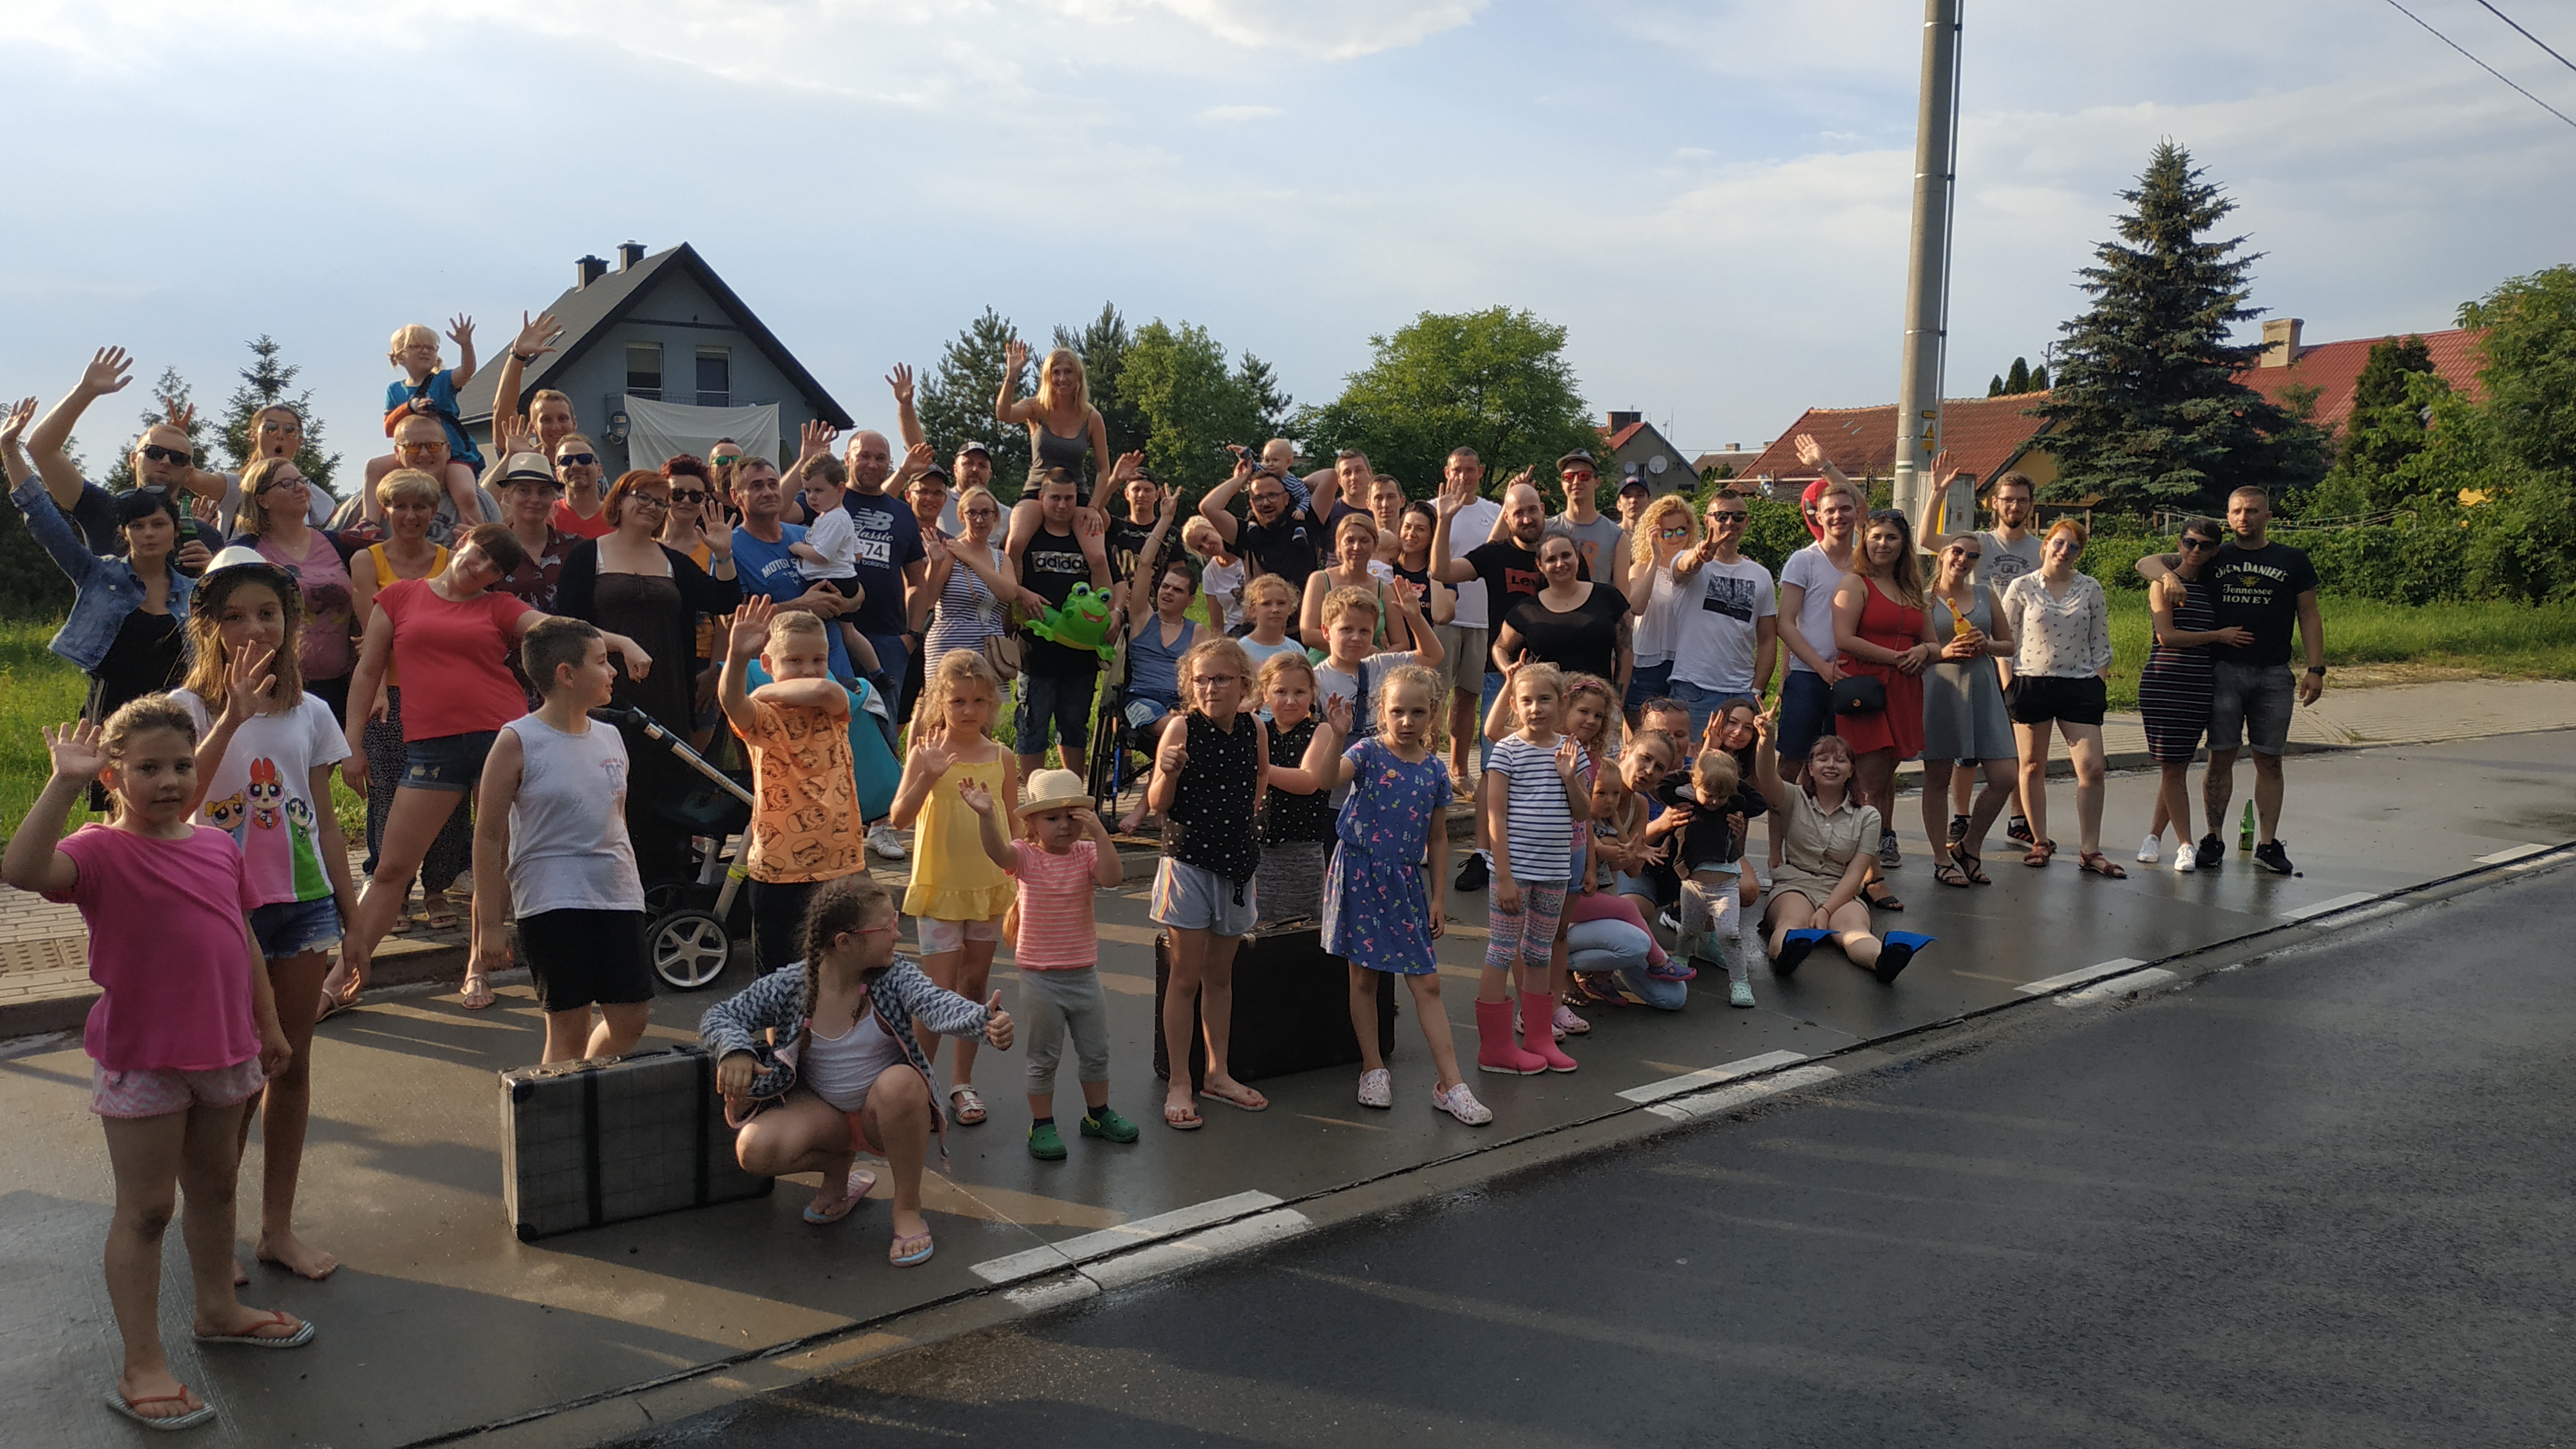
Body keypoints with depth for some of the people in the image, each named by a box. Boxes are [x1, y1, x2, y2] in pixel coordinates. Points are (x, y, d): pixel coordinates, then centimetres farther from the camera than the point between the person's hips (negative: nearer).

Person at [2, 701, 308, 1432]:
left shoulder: (218, 845, 5)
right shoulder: (104, 852, -14)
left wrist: (267, 1023, 17)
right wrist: (66, 781, -35)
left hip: (223, 1047, 6)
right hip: (141, 1060, -6)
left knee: (215, 1185, 21)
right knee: (145, 1208, 3)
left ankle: (218, 1308, 41)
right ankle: (142, 1366, 13)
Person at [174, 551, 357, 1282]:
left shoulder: (310, 713, 6)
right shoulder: (191, 707, -4)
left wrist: (353, 918, 10)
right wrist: (234, 715, -29)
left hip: (302, 902, 3)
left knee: (292, 1063, 8)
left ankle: (278, 1226, 19)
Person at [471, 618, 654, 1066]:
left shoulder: (610, 738, 11)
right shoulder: (518, 741, -7)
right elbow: (488, 836, -6)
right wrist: (489, 923, -7)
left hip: (619, 897, 6)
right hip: (551, 903, -6)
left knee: (632, 1018, 8)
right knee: (569, 1026, -1)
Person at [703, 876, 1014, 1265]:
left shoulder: (895, 977, -15)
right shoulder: (788, 987, -11)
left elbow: (938, 1006, -34)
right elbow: (719, 1016, -4)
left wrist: (983, 1019, -57)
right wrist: (735, 1050, -28)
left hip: (885, 1112, -1)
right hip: (822, 1112, 2)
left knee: (899, 1082, -37)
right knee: (754, 1151, -27)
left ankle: (908, 1207, -13)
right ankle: (839, 1167, 9)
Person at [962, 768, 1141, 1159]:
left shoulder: (1087, 853, -2)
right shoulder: (1025, 857, -7)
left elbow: (1111, 878, -21)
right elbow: (997, 850, -29)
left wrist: (1099, 831, -27)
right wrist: (986, 815, -46)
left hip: (1084, 974, 3)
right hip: (1040, 979, -3)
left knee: (1095, 1052, 17)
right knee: (1043, 1058, 8)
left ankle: (1098, 1113, 36)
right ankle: (1042, 1124, 22)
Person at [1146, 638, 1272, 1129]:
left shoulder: (1255, 730, 1)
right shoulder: (1183, 730, -11)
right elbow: (1157, 804, -12)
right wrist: (1168, 772, -28)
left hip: (1237, 863, 4)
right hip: (1189, 863, -4)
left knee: (1220, 973, 16)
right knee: (1186, 975, 2)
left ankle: (1218, 1073, 28)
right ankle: (1179, 1084, 12)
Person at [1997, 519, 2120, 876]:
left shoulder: (2090, 590, 6)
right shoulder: (2022, 588, 1)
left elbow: (2101, 644, 10)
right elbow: (2005, 640, 2)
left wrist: (2096, 684, 4)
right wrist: (2008, 688, -3)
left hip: (2080, 686, 1)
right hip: (2031, 683, -1)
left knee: (2092, 768, -6)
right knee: (2032, 766, 7)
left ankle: (2091, 851, 1)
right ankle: (2040, 842, 20)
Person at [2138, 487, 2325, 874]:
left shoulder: (2293, 561, 9)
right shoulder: (2215, 559, 10)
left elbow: (2310, 616, 8)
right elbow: (2146, 563, 10)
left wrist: (2315, 669, 0)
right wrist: (2168, 575, -13)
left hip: (2274, 675, 0)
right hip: (2224, 671, 0)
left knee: (2269, 760, 3)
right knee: (2221, 756, 2)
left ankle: (2267, 844, 9)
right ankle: (2214, 839, 10)